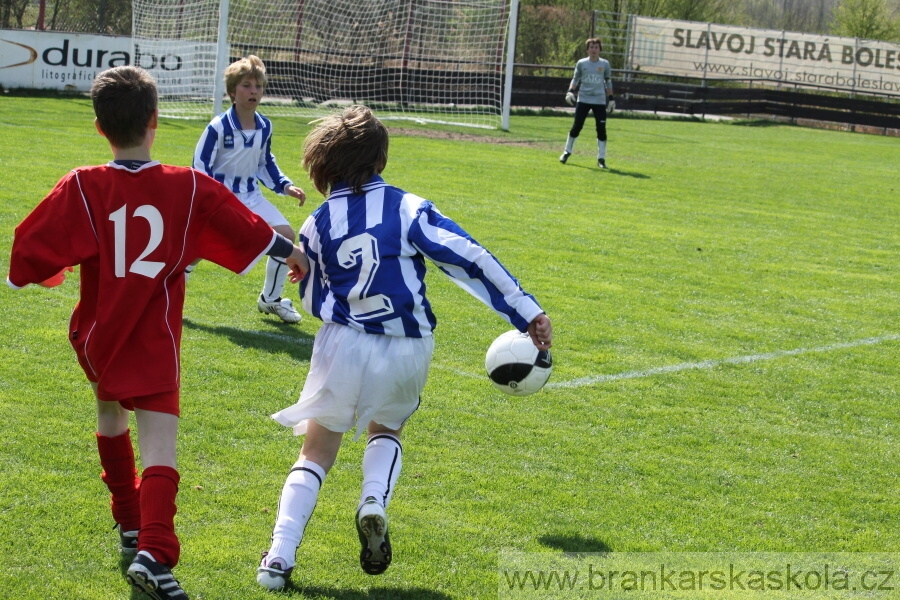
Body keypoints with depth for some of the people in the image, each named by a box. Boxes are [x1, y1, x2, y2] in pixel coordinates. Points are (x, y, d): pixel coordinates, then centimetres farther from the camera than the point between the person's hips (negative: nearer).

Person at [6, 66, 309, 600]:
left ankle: (131, 523, 40)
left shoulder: (81, 188, -10)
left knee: (111, 417, 30)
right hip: (155, 348, -2)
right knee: (160, 456, -8)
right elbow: (245, 230, 4)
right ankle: (154, 552, -29)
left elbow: (31, 253, -10)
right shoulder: (190, 188, -6)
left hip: (97, 337, 2)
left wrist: (53, 273, 13)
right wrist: (293, 252, 22)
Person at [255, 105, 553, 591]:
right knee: (386, 429, 29)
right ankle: (374, 501, -1)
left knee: (316, 453, 12)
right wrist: (528, 312, -9)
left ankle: (279, 557, -3)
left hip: (343, 346, 0)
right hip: (407, 351, 0)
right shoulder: (408, 209, -7)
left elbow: (312, 301, 9)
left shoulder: (318, 224, -2)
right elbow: (471, 258, -11)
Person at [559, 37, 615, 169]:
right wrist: (570, 91, -6)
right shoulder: (581, 63, 3)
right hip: (583, 99, 0)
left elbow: (608, 82, 12)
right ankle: (567, 152, 15)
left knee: (601, 128, -4)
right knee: (576, 126, -1)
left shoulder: (605, 64, 4)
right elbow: (575, 79, 10)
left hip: (600, 101, 0)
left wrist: (611, 99, 9)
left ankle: (601, 158, 3)